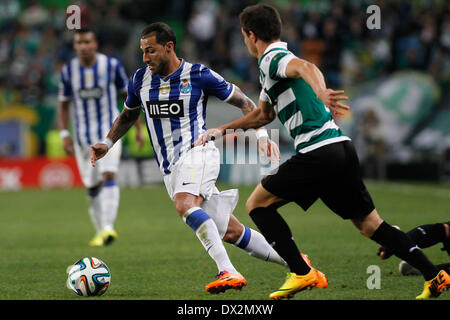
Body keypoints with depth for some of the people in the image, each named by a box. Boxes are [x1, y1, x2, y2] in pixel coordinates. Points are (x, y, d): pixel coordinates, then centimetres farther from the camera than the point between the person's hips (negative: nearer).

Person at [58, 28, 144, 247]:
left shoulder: (111, 65, -7)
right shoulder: (68, 71, -2)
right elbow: (63, 105, 8)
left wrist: (139, 129, 5)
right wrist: (65, 135, -3)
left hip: (109, 130, -3)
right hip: (82, 136, 3)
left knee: (108, 175, -22)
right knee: (91, 186, 7)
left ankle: (108, 227, -28)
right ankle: (100, 231, 21)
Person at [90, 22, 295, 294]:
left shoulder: (199, 75, -6)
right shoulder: (140, 79, 8)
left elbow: (244, 103, 2)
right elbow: (128, 116, 27)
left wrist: (262, 135, -8)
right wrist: (108, 143, 15)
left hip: (197, 152, -5)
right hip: (170, 167, 5)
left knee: (184, 205, -36)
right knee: (231, 232, 4)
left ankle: (228, 272, -40)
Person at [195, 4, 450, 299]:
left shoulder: (272, 58, -4)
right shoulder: (273, 66, 26)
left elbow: (305, 67, -29)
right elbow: (263, 115, 41)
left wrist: (320, 92, -49)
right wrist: (221, 129, 44)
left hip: (317, 152, -9)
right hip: (342, 148, 9)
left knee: (257, 204, 4)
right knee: (369, 224, 11)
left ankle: (302, 273, -2)